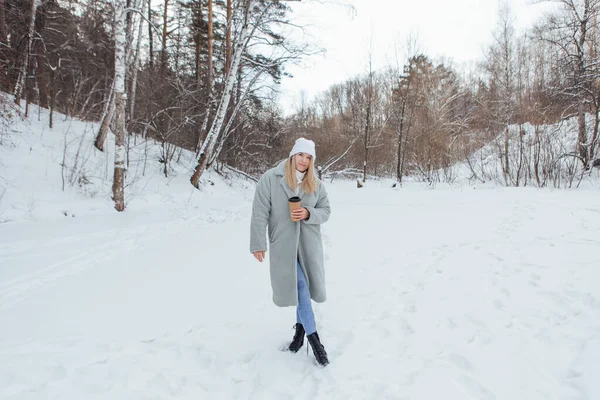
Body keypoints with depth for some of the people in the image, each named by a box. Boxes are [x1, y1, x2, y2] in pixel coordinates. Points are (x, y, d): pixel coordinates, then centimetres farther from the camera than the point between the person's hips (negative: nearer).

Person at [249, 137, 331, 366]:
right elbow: (260, 213, -8)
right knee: (298, 286, -6)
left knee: (304, 286, 11)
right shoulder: (270, 178, -8)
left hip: (309, 243, 4)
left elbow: (325, 211, 7)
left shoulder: (316, 184, 3)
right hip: (283, 243, -3)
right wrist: (258, 244, -9)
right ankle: (313, 337, 7)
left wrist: (308, 214, -15)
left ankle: (300, 327, 34)